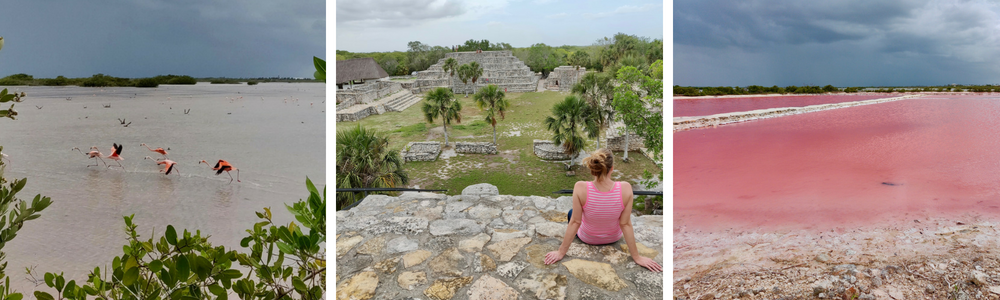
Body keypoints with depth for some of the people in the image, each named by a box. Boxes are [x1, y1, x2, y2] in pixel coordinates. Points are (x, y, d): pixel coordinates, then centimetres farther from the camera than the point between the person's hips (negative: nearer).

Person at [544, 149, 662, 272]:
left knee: (571, 213, 32)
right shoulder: (625, 189, -31)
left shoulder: (580, 188, -34)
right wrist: (637, 257, -12)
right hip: (614, 237, 1)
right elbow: (625, 224, -23)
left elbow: (575, 222, -25)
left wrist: (561, 252, -12)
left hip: (587, 238, -1)